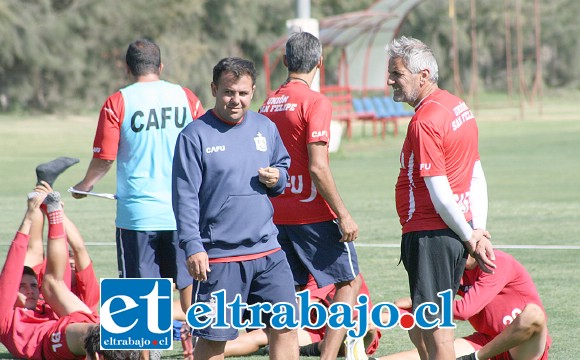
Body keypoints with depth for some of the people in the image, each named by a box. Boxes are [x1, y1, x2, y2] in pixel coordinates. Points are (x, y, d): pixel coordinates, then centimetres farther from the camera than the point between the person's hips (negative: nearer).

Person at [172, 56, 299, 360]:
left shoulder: (265, 128, 9)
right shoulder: (195, 135, -7)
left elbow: (284, 166, 24)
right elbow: (185, 196, -10)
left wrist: (278, 178, -1)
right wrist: (192, 247, -18)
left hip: (267, 251, 5)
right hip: (217, 256, -5)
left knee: (286, 326, 3)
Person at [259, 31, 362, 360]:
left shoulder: (269, 104, 8)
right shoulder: (316, 103, -13)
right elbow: (318, 167, -19)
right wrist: (343, 215, -15)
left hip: (277, 215, 7)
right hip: (313, 214, -7)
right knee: (349, 282, 4)